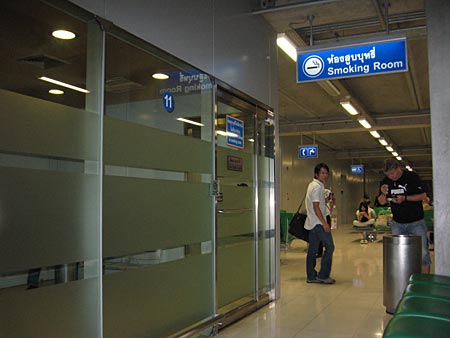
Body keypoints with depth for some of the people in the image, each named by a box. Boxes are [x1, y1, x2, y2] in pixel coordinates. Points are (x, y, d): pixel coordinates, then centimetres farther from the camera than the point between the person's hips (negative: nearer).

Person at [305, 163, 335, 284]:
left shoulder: (313, 185, 17)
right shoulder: (317, 187, -14)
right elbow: (316, 206, -19)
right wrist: (324, 223, -19)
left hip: (312, 223, 10)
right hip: (318, 223, -10)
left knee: (312, 249, 9)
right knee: (329, 247, -4)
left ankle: (311, 276, 13)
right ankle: (323, 275, -1)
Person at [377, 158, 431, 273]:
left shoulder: (412, 177, -10)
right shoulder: (386, 181, 2)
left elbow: (423, 195, -10)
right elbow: (382, 202, 6)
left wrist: (405, 198, -23)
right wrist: (383, 193, -16)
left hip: (416, 222, -4)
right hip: (397, 223, 4)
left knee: (423, 252, -4)